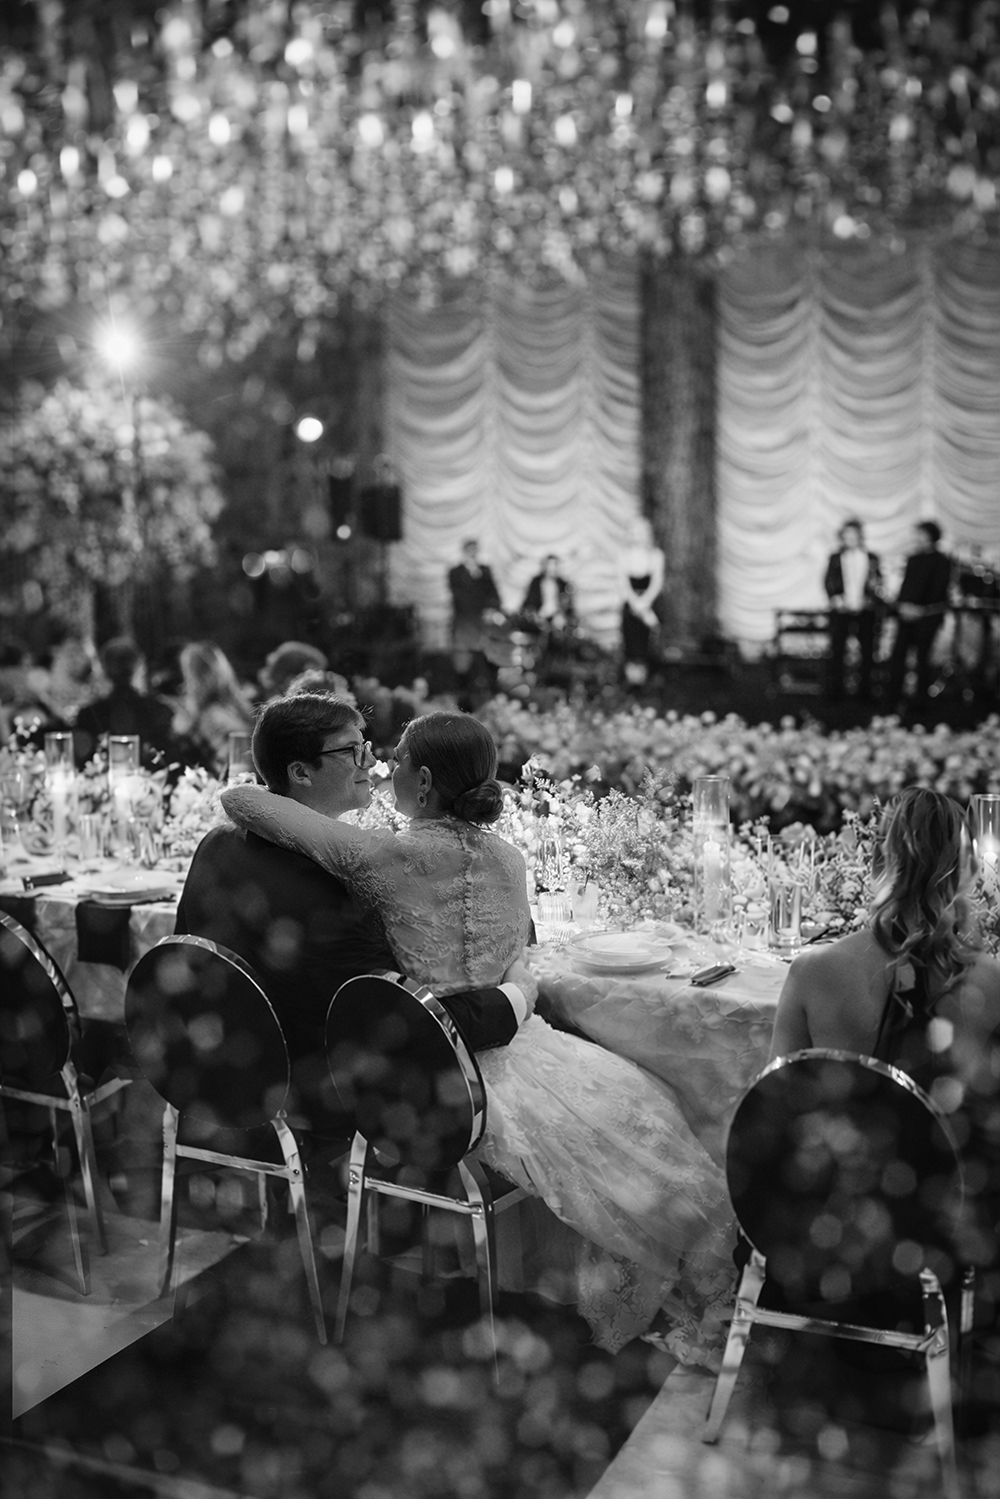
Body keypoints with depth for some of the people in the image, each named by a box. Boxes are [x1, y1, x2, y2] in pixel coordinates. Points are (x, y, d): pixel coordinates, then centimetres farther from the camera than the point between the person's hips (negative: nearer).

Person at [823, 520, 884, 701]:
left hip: (865, 610, 1)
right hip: (841, 610, 0)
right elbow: (828, 582, 5)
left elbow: (879, 584, 9)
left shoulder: (871, 559, 8)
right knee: (837, 649, -2)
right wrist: (836, 598, -11)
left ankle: (864, 690, 9)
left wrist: (872, 600, -9)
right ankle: (834, 691, 8)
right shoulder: (835, 558, 8)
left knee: (867, 651, 0)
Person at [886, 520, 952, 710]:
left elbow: (939, 589, -8)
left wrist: (920, 609, -15)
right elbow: (905, 585, 14)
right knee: (898, 653, -3)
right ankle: (895, 697, 1)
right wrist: (903, 605, -5)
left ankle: (921, 699, 6)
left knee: (922, 655, -3)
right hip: (907, 613, 5)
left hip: (928, 615, -5)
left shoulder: (942, 561, -2)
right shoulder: (913, 559, 15)